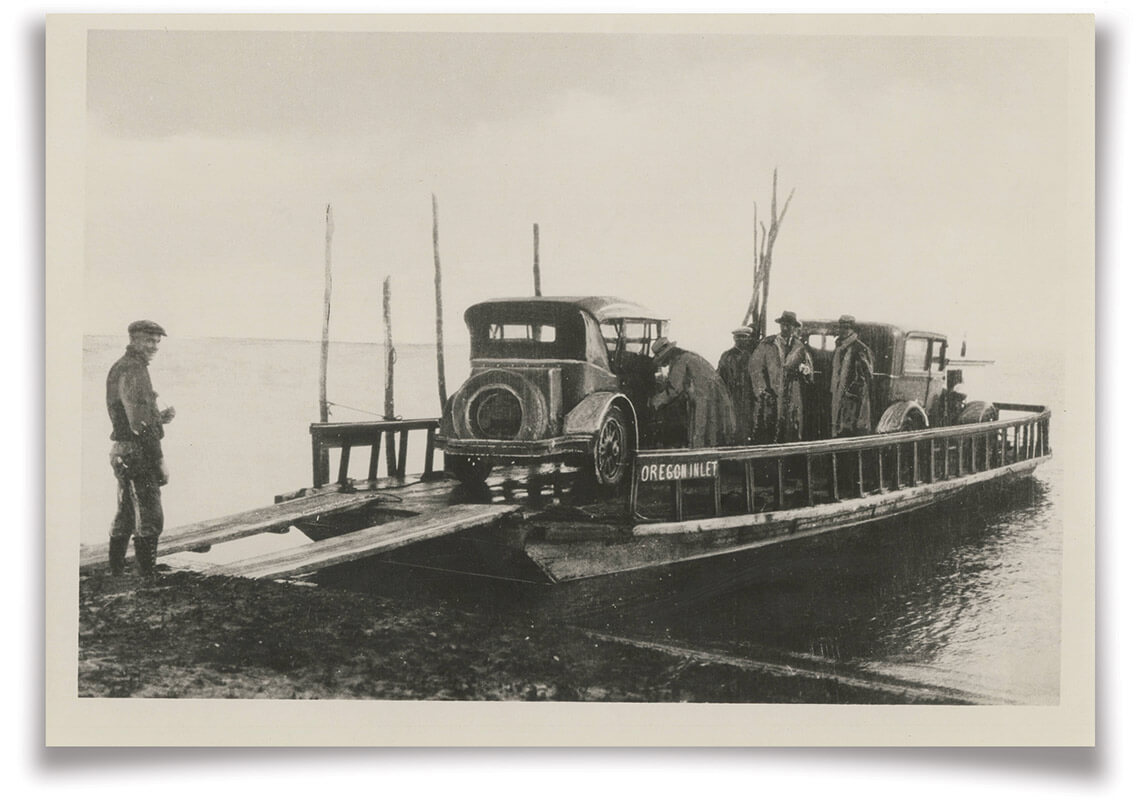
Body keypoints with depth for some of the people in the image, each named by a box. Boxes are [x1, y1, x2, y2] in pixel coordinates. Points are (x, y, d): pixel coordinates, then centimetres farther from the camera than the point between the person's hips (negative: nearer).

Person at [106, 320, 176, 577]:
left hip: (121, 451, 10)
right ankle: (146, 576, -9)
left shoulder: (119, 368, 17)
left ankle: (116, 575, 22)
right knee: (149, 520, -9)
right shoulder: (133, 370, -15)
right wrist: (159, 462, -17)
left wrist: (160, 418, 9)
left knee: (124, 518, 16)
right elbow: (140, 424, -20)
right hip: (137, 453, -10)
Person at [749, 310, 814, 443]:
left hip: (792, 400, 1)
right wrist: (762, 389, -11)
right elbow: (755, 366, 0)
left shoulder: (800, 347, 12)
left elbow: (810, 371, 10)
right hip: (770, 396, -1)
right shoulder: (767, 344, 6)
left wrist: (804, 369, -15)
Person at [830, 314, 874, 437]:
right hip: (838, 395, 8)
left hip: (854, 397, -8)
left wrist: (852, 390, -16)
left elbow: (866, 373, -12)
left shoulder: (860, 349, -8)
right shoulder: (838, 347, 17)